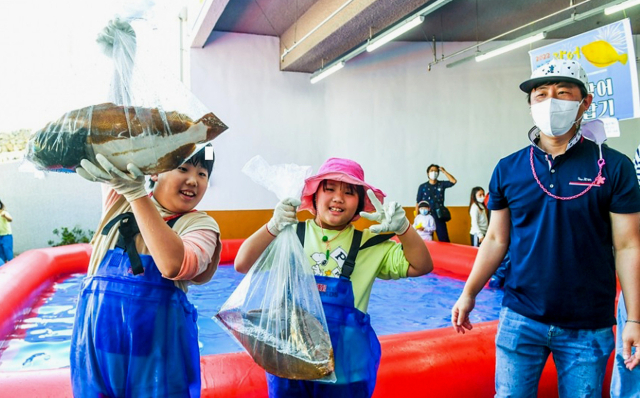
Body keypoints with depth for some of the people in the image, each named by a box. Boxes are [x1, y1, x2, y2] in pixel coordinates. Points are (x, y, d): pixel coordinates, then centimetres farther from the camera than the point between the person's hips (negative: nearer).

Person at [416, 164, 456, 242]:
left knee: (444, 239, -2)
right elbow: (418, 203, 5)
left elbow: (454, 181, -10)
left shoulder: (442, 184, 6)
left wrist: (444, 171, -6)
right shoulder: (422, 186, 3)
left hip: (439, 216, 0)